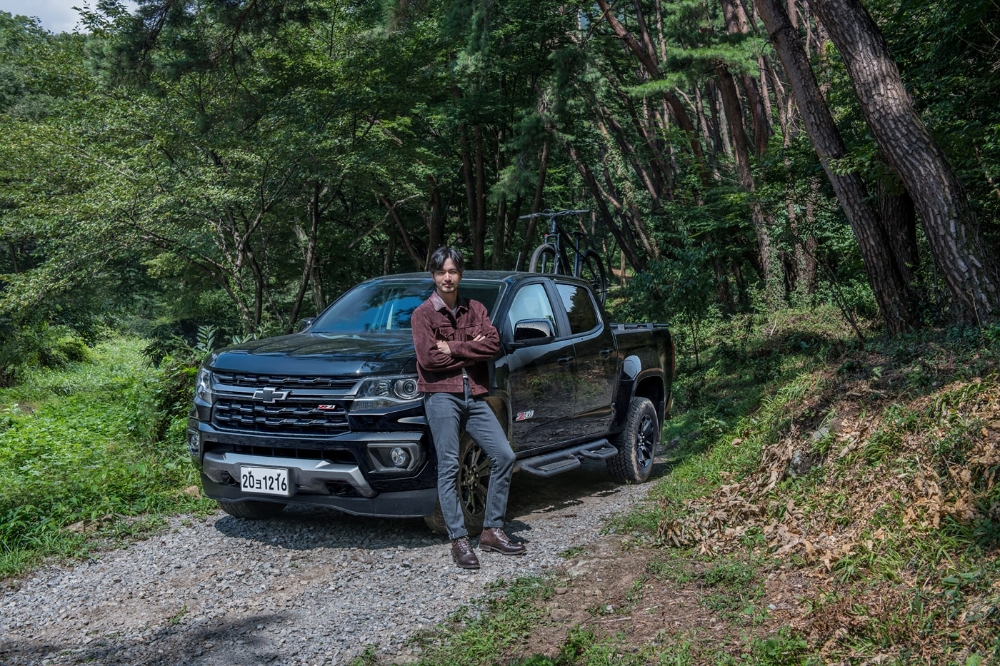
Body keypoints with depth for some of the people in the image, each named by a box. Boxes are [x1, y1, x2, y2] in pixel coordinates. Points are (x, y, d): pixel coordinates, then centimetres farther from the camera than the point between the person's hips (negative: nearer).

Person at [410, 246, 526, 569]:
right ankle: (459, 540, 1)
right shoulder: (423, 314, 1)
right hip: (442, 395, -4)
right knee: (449, 467, -5)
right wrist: (471, 350, -5)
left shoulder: (475, 309, 14)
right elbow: (428, 357, -12)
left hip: (475, 396, 5)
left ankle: (492, 530, 9)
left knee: (504, 456, -2)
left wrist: (452, 348, -10)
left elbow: (493, 344, -3)